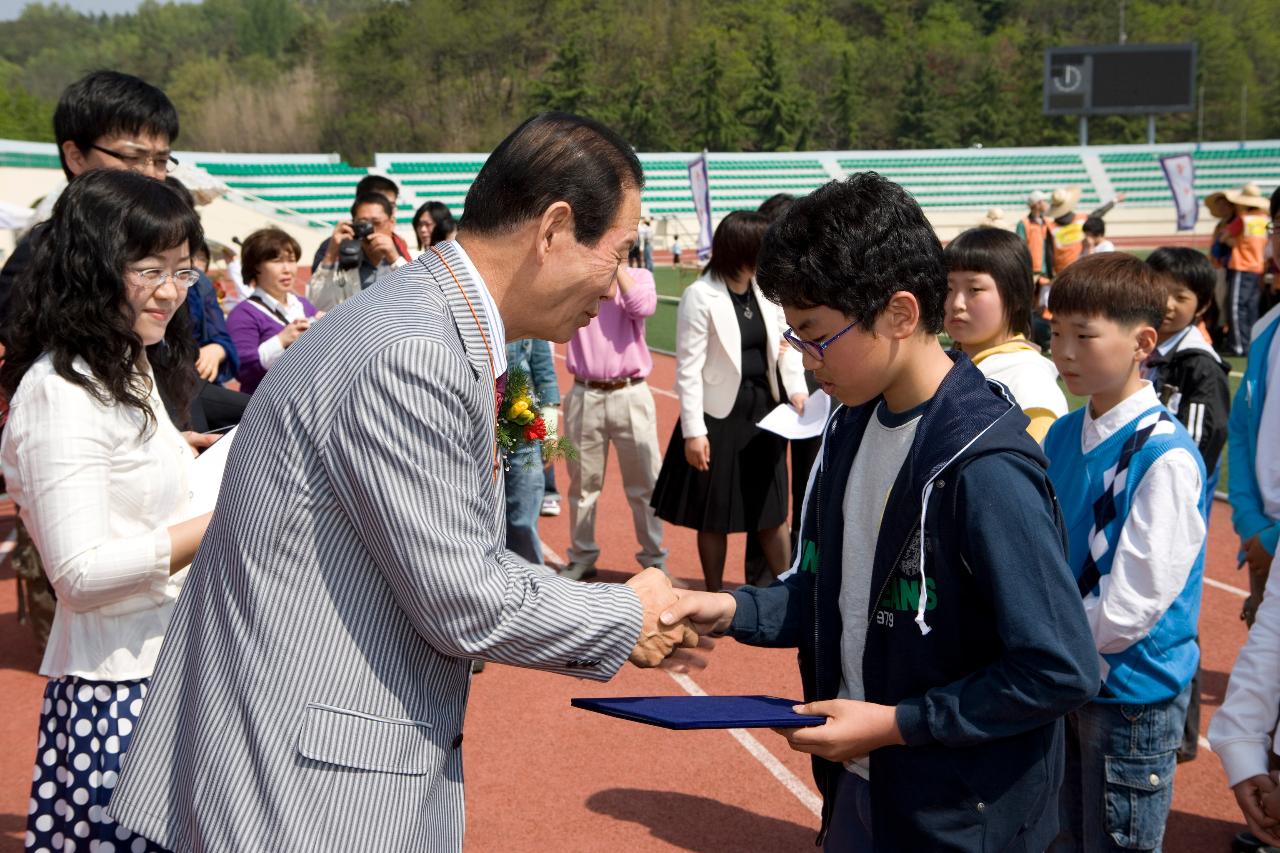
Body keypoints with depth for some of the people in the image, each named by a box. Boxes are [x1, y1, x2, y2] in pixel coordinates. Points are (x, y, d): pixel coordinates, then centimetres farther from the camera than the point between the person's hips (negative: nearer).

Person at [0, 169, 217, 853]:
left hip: (167, 662, 9)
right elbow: (79, 571, -21)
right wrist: (220, 524, -21)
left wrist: (173, 453, 10)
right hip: (118, 682, -9)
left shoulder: (127, 369, 13)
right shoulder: (60, 394, -17)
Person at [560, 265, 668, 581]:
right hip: (585, 396, 1)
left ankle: (654, 557, 18)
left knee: (645, 482, 6)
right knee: (583, 481, 10)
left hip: (631, 395, -1)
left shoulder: (638, 276, 3)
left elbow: (643, 307, -18)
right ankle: (582, 556, 23)